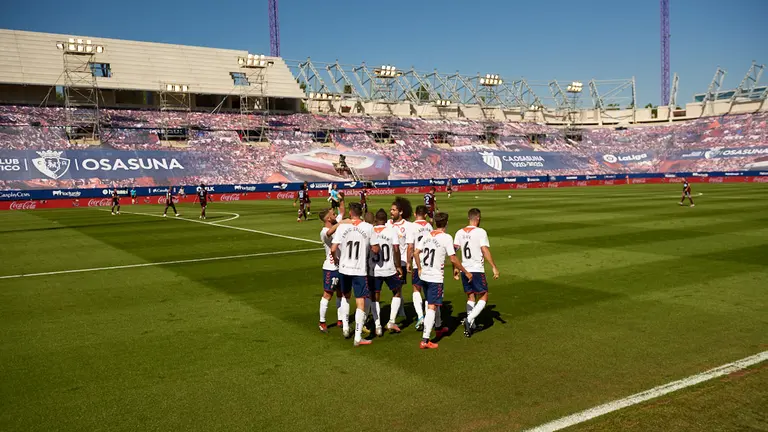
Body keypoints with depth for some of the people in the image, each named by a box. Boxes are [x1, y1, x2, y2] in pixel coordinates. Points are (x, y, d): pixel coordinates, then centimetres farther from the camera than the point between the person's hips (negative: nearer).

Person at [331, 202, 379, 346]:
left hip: (344, 268, 2)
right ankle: (358, 337, 1)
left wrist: (335, 258, 10)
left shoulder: (342, 227, -7)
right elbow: (375, 249, -5)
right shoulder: (369, 228, -8)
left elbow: (333, 249, -11)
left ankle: (345, 327, 30)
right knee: (361, 302, 3)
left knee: (346, 297, 26)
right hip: (360, 270, -2)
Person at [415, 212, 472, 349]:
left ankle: (439, 328, 45)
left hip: (424, 275, 7)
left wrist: (419, 269, 20)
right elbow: (453, 260, -14)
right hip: (435, 277, -7)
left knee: (434, 303, 25)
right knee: (432, 307, -6)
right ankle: (425, 340, -9)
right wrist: (466, 272, -2)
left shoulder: (427, 235, 6)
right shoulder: (446, 237, -12)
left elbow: (416, 252, 7)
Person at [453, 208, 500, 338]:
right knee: (483, 298, 4)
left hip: (464, 270, 6)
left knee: (470, 297, 18)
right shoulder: (481, 232, -9)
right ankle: (469, 320, -13)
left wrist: (455, 269, 13)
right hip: (477, 270, -6)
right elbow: (485, 251, -15)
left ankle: (470, 325, 16)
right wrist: (494, 267, -11)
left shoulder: (460, 233, 6)